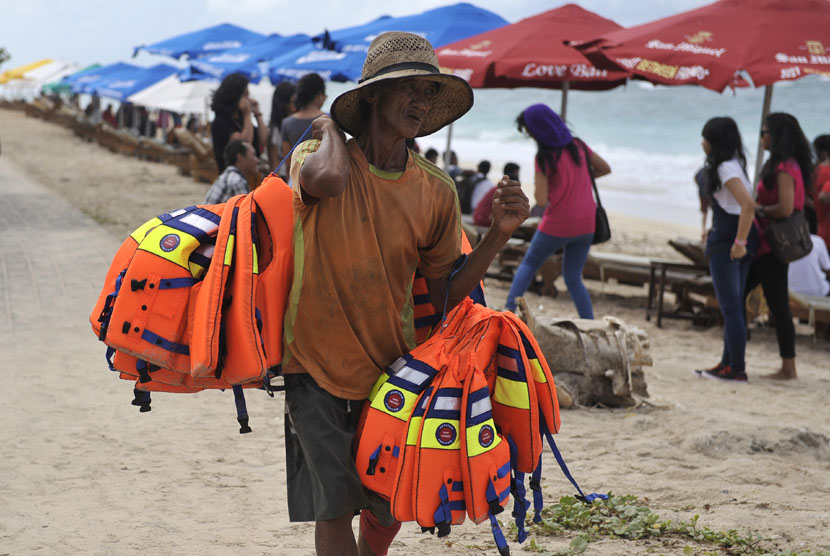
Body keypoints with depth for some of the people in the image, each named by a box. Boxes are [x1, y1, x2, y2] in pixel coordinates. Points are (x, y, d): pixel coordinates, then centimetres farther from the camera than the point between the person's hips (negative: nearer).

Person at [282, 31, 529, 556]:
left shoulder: (436, 191, -2)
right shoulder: (316, 155, -10)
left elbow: (447, 296, 1)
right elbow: (327, 179, -36)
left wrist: (499, 234, -12)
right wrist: (331, 131, -15)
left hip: (392, 365, 3)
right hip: (318, 364, -3)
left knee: (390, 504, 13)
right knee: (335, 506, -3)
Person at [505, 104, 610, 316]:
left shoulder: (545, 157, -14)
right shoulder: (578, 146, 3)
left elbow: (541, 200, -19)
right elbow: (605, 169, 16)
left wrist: (537, 186, 3)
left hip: (557, 225, -5)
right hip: (586, 225, 5)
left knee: (529, 263, 16)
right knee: (573, 278, 14)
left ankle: (509, 309, 5)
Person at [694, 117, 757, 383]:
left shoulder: (726, 168, -16)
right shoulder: (734, 164, 15)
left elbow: (748, 205, -27)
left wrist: (739, 241, -23)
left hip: (727, 244, -10)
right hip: (732, 239, 10)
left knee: (730, 308, -6)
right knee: (733, 307, 14)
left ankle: (736, 369, -3)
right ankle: (729, 363, 20)